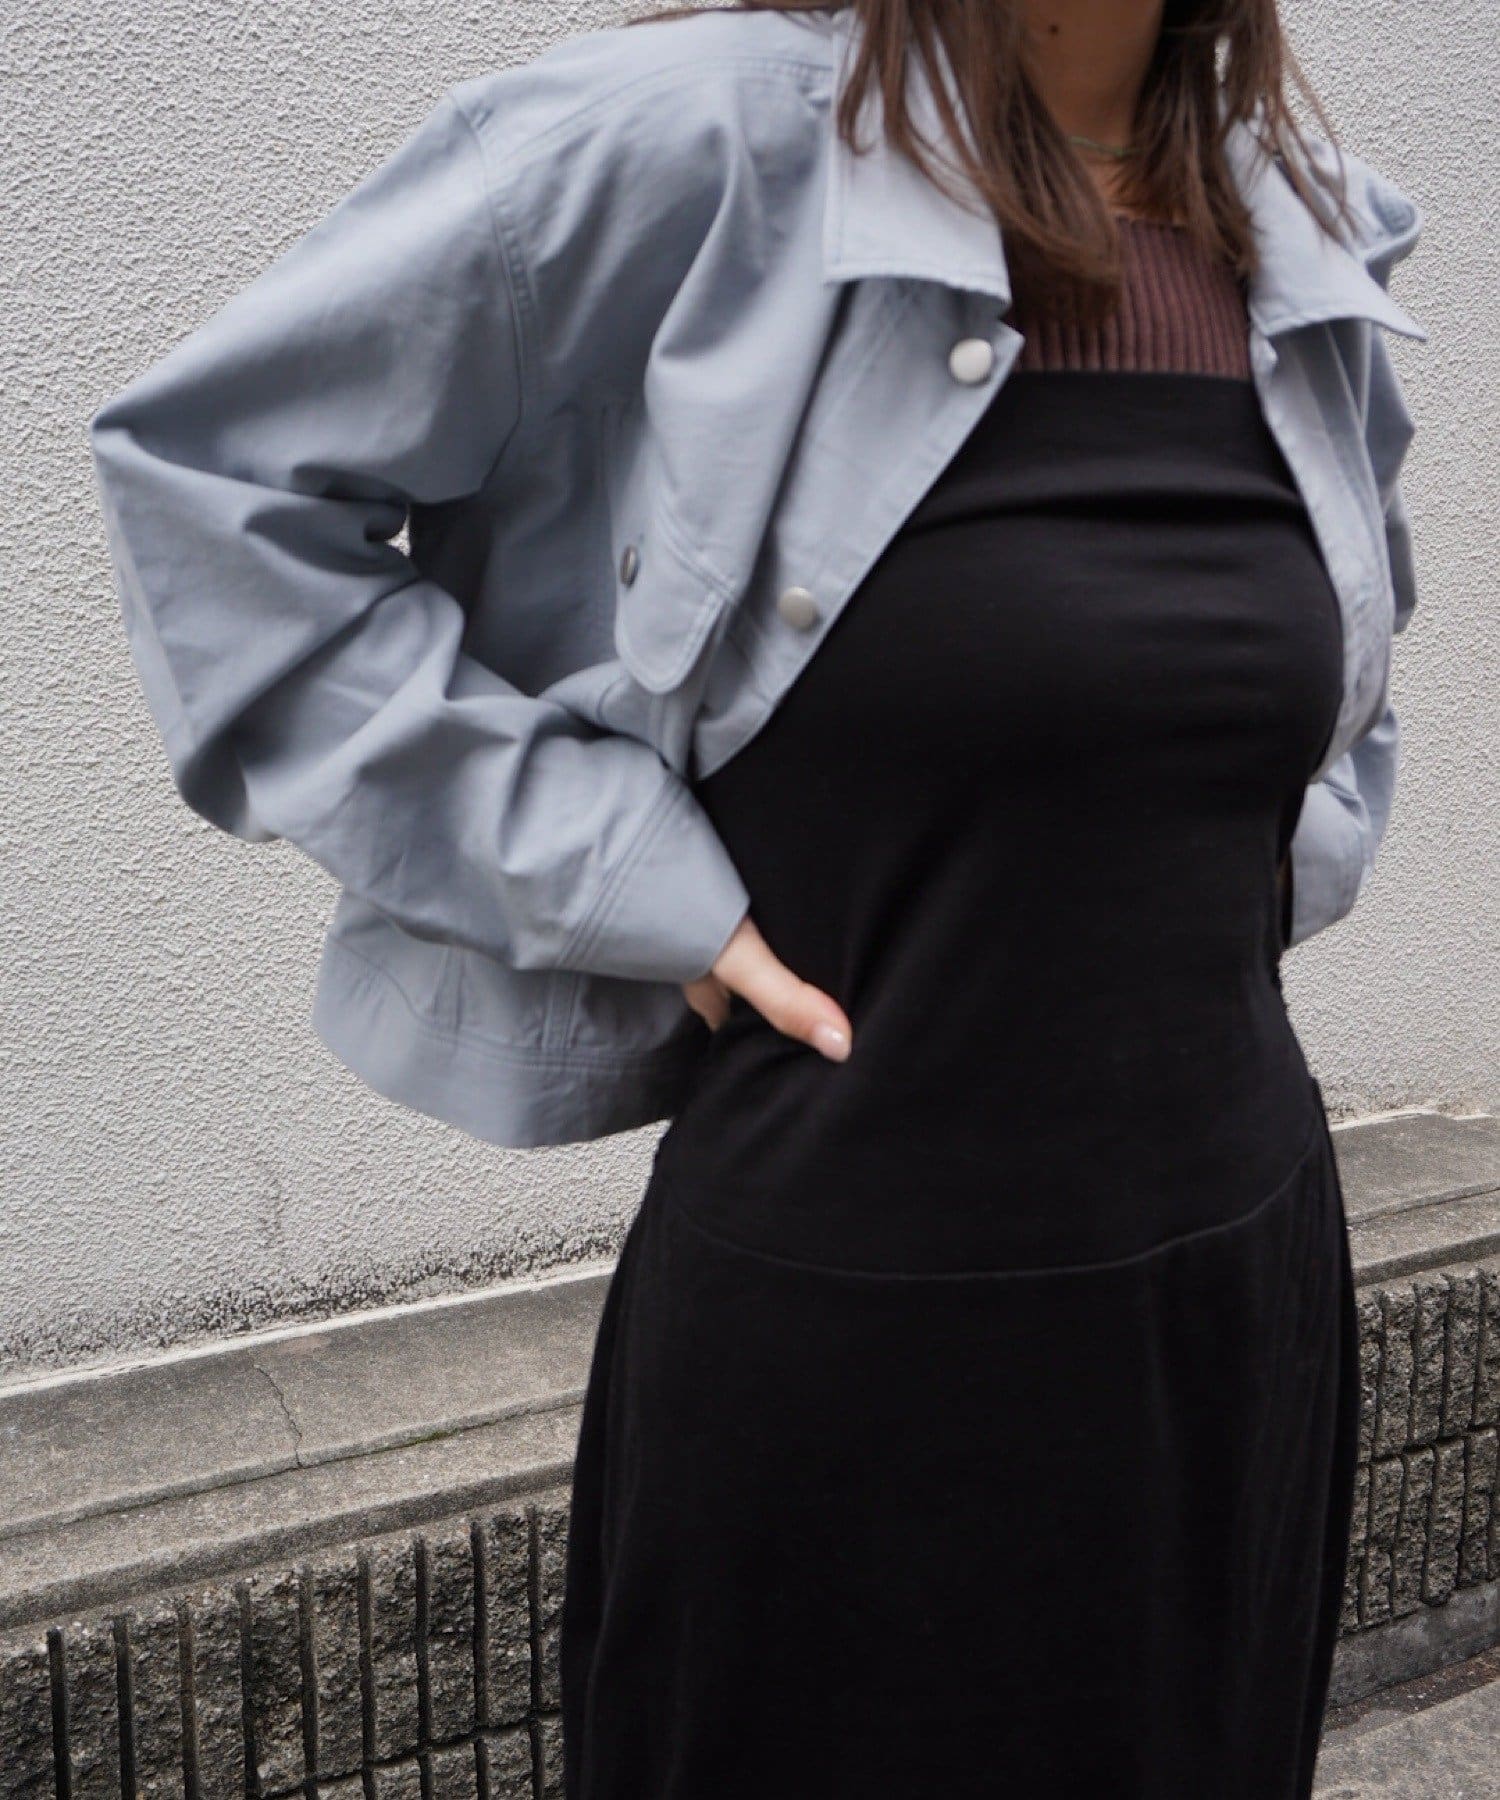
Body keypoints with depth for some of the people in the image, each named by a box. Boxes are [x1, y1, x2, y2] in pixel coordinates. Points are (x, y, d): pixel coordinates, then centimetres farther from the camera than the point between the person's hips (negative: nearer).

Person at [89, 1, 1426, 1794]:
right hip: (849, 1302, -5)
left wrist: (1287, 854, 6)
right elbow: (204, 472, -10)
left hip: (1244, 1272, 6)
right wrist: (612, 878, -14)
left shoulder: (1327, 233, 6)